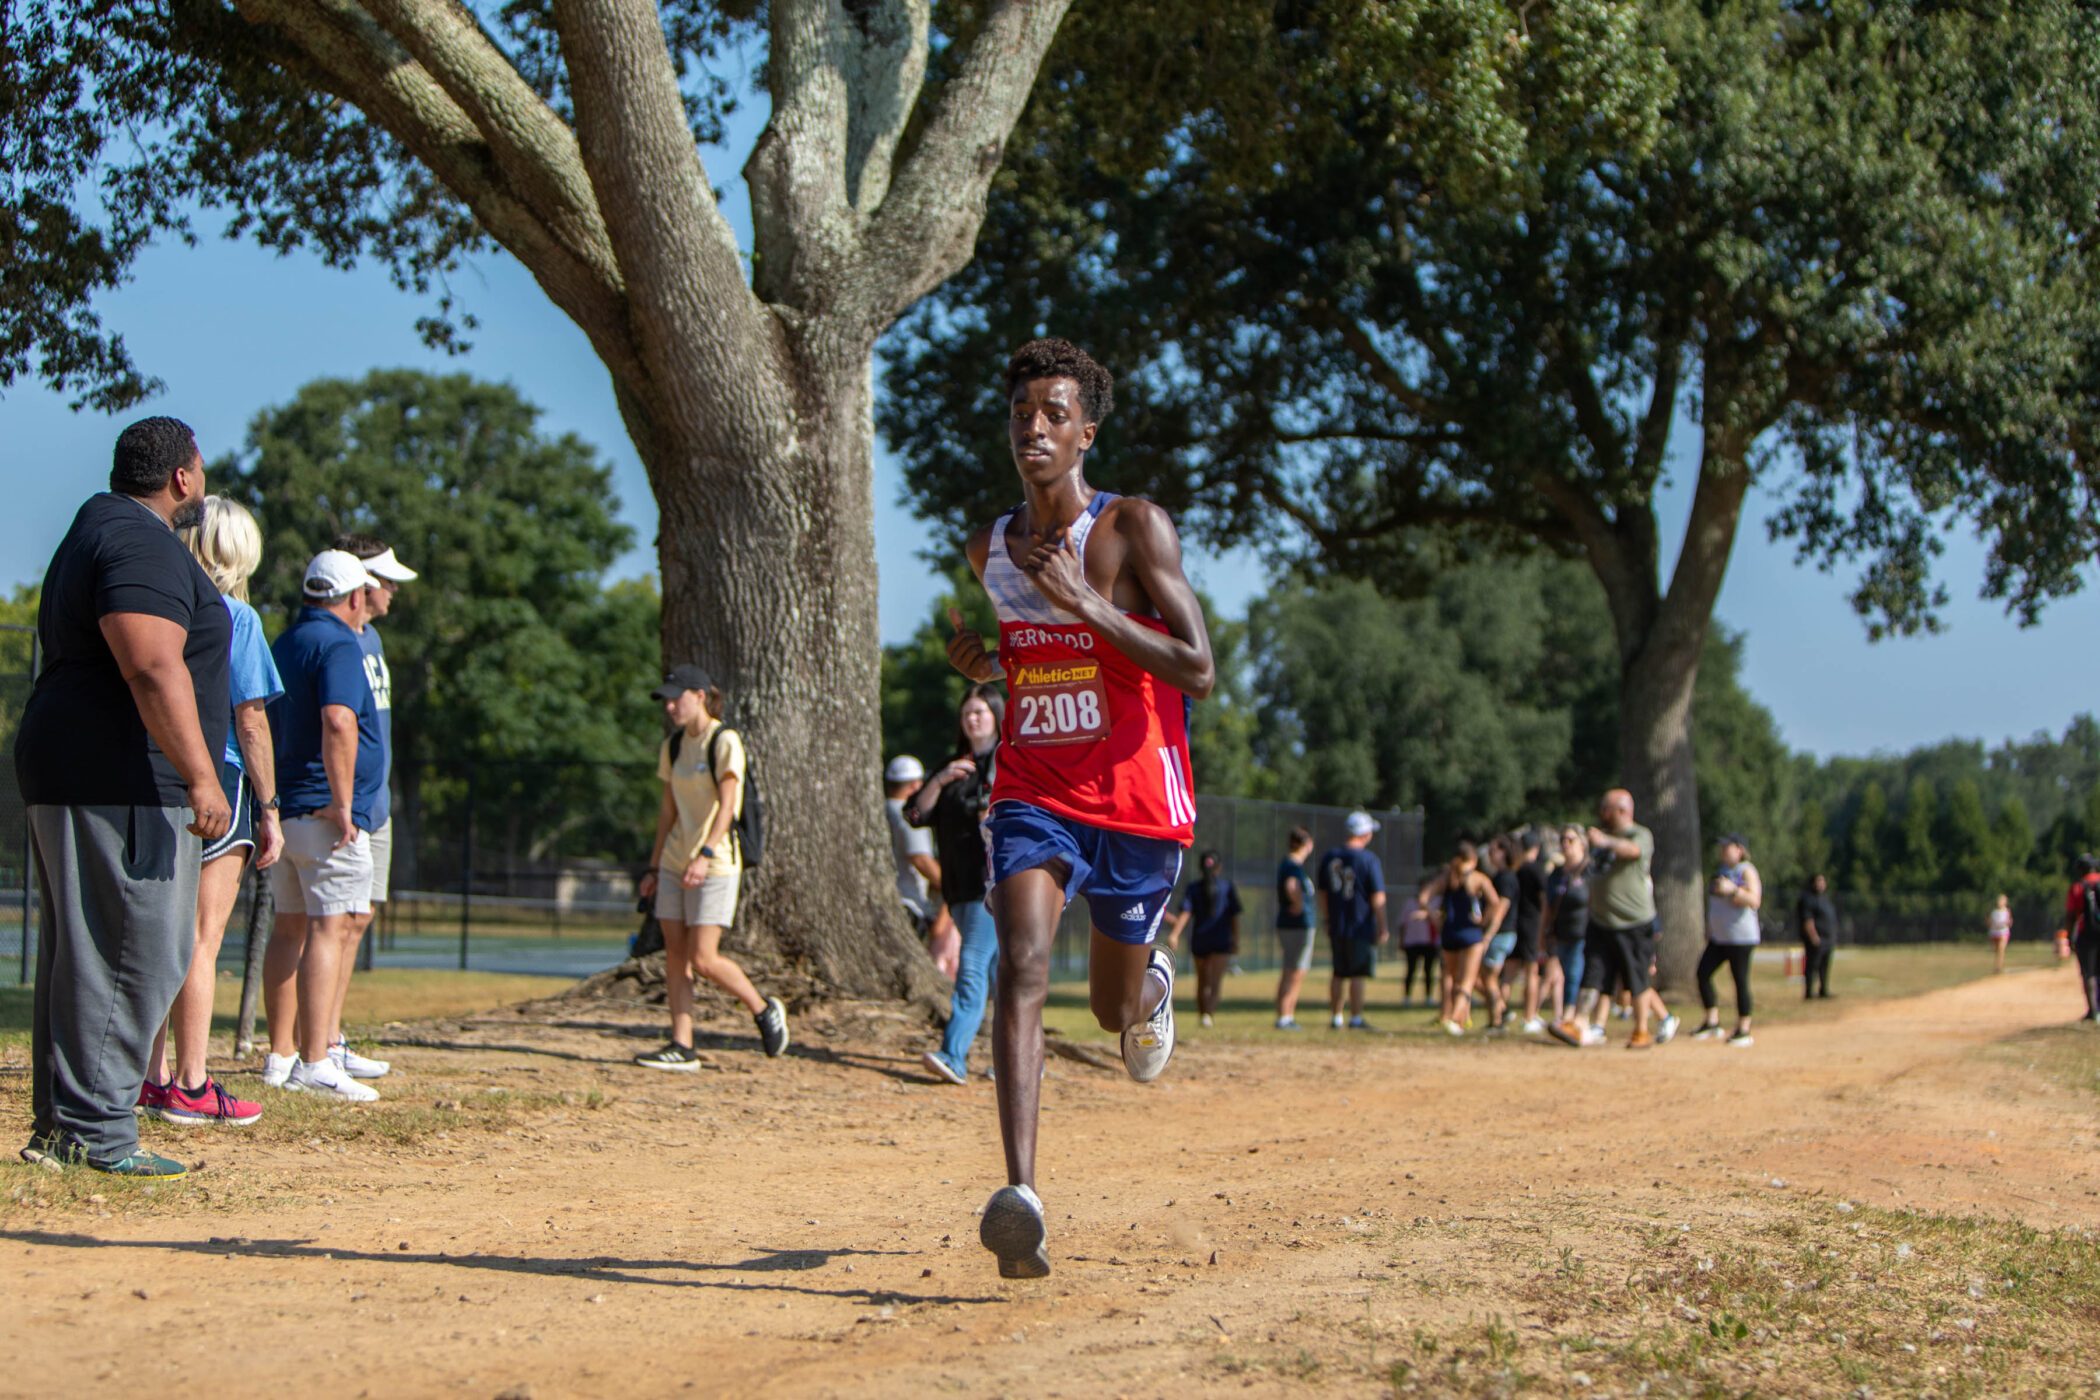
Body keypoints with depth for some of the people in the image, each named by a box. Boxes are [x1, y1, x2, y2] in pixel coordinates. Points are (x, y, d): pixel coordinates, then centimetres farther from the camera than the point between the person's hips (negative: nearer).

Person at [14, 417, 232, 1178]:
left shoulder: (94, 532, 22)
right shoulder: (142, 544, -12)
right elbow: (154, 668, -24)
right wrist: (200, 774, -26)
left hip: (66, 775, 11)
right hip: (122, 784, -11)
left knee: (79, 956, 12)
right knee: (134, 955, -9)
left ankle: (58, 1126, 15)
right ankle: (94, 1131, -9)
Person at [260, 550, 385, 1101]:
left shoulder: (284, 643, 18)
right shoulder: (340, 646, -11)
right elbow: (338, 722, -27)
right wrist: (342, 804, -23)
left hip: (283, 808, 9)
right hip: (326, 812, -9)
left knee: (290, 927, 13)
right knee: (331, 927, -11)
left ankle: (281, 1056, 17)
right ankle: (315, 1061, -16)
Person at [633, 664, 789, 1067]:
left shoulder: (725, 741, -11)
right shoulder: (673, 746, 11)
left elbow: (727, 804, -20)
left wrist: (706, 855, -31)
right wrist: (654, 867, 16)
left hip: (716, 864, -7)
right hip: (675, 862, 7)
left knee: (703, 960, -9)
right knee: (674, 955, 2)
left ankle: (764, 1010, 12)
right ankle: (681, 1048, 5)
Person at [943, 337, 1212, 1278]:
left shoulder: (1134, 529, -10)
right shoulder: (989, 548, 7)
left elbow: (1198, 673, -17)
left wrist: (1085, 603, -25)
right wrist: (981, 661, 3)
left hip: (1135, 803, -3)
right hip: (1033, 795, 3)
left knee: (1116, 1008, 13)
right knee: (1022, 966, -22)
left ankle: (1153, 982, 54)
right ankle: (1020, 1199, -33)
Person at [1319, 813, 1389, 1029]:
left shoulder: (1329, 857, 8)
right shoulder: (1369, 860, -11)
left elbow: (1323, 892, 16)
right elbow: (1378, 898, -12)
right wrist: (1382, 928, -8)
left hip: (1336, 927, 6)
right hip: (1361, 926, -6)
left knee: (1339, 973, 13)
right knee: (1358, 974, -2)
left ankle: (1335, 1018, 16)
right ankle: (1356, 1019, -2)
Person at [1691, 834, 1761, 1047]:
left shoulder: (1747, 871, -5)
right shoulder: (1721, 872, 19)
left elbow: (1754, 901, -17)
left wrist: (1733, 889, -29)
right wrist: (1709, 932, 23)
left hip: (1741, 938, -8)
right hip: (1718, 937, 8)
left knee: (1740, 980, -7)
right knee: (1703, 973, 0)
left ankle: (1743, 1030, -1)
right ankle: (1712, 1023, 7)